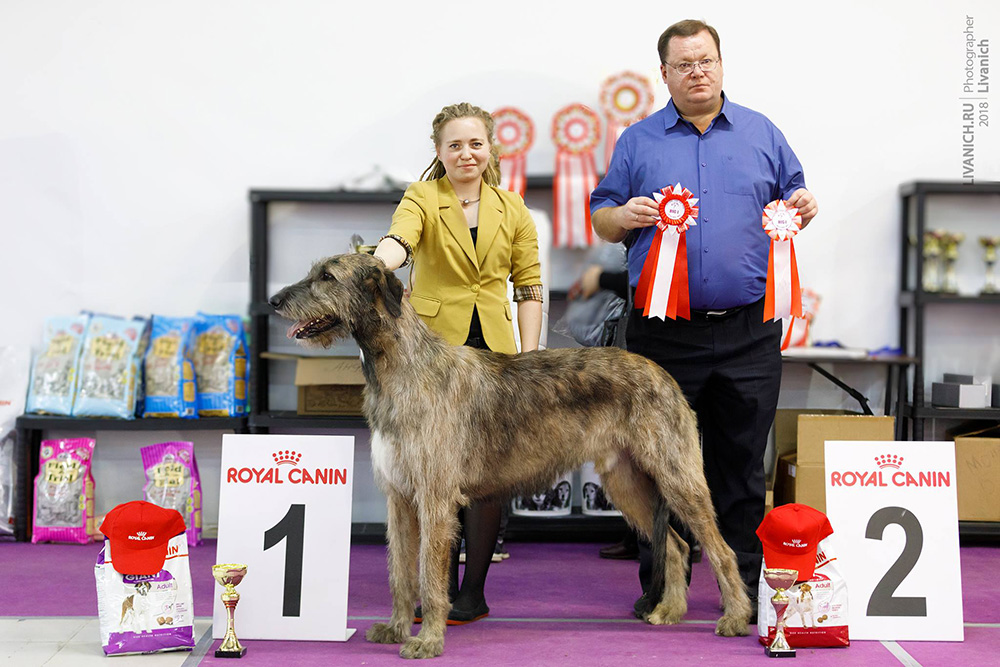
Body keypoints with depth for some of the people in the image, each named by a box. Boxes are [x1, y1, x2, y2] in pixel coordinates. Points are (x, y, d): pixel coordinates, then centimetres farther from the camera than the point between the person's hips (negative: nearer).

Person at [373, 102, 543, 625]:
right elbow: (399, 241, -22)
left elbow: (529, 286, 11)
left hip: (492, 353, 2)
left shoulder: (512, 209, 9)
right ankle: (441, 585, 12)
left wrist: (528, 358, 2)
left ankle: (474, 591, 7)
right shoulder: (422, 198, 0)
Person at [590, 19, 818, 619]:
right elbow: (600, 217, 10)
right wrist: (624, 217, -11)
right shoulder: (638, 141, 9)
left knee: (742, 463, 5)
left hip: (748, 334, 1)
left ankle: (745, 587, 15)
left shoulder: (763, 134, 11)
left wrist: (803, 209, -6)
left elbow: (794, 200, 16)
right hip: (663, 332, 0)